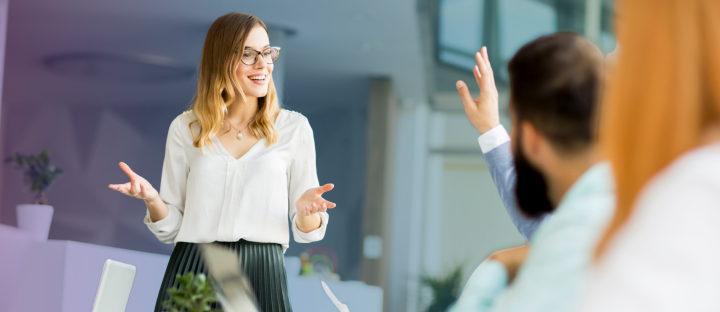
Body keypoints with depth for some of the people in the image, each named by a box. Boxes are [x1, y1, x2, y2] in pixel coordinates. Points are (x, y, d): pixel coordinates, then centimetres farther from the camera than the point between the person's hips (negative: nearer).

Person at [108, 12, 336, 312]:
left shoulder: (293, 127, 7)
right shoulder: (185, 128, 9)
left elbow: (306, 230, 8)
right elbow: (171, 227, 9)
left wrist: (305, 210, -15)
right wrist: (151, 198, -11)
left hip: (261, 275, 0)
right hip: (191, 273, 1)